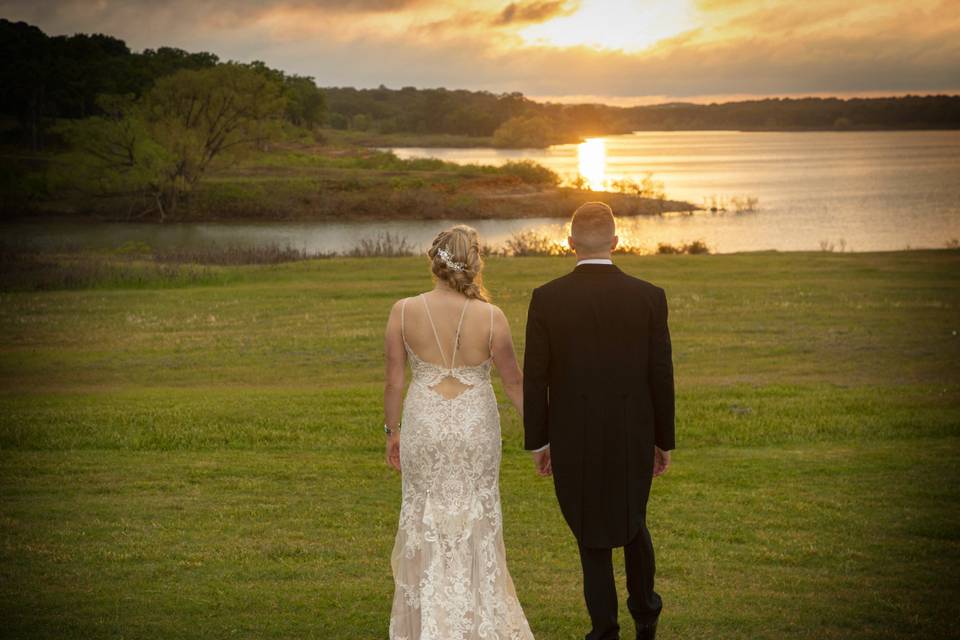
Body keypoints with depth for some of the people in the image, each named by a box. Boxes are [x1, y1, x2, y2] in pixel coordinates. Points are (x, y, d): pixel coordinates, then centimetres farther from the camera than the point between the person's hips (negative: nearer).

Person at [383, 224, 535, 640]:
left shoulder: (403, 312, -12)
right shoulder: (491, 318, -14)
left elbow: (393, 383, -5)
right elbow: (514, 382, -4)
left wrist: (392, 432, 10)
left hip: (424, 426, 0)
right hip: (476, 428, 0)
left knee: (427, 523, 16)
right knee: (475, 524, 16)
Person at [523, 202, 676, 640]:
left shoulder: (546, 299, -10)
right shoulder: (649, 297, -8)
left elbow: (534, 378, -7)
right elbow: (661, 377, -4)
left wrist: (537, 442, 3)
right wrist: (664, 440, 7)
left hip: (573, 440, -1)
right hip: (633, 438, 2)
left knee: (592, 535, 13)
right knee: (631, 519, 25)